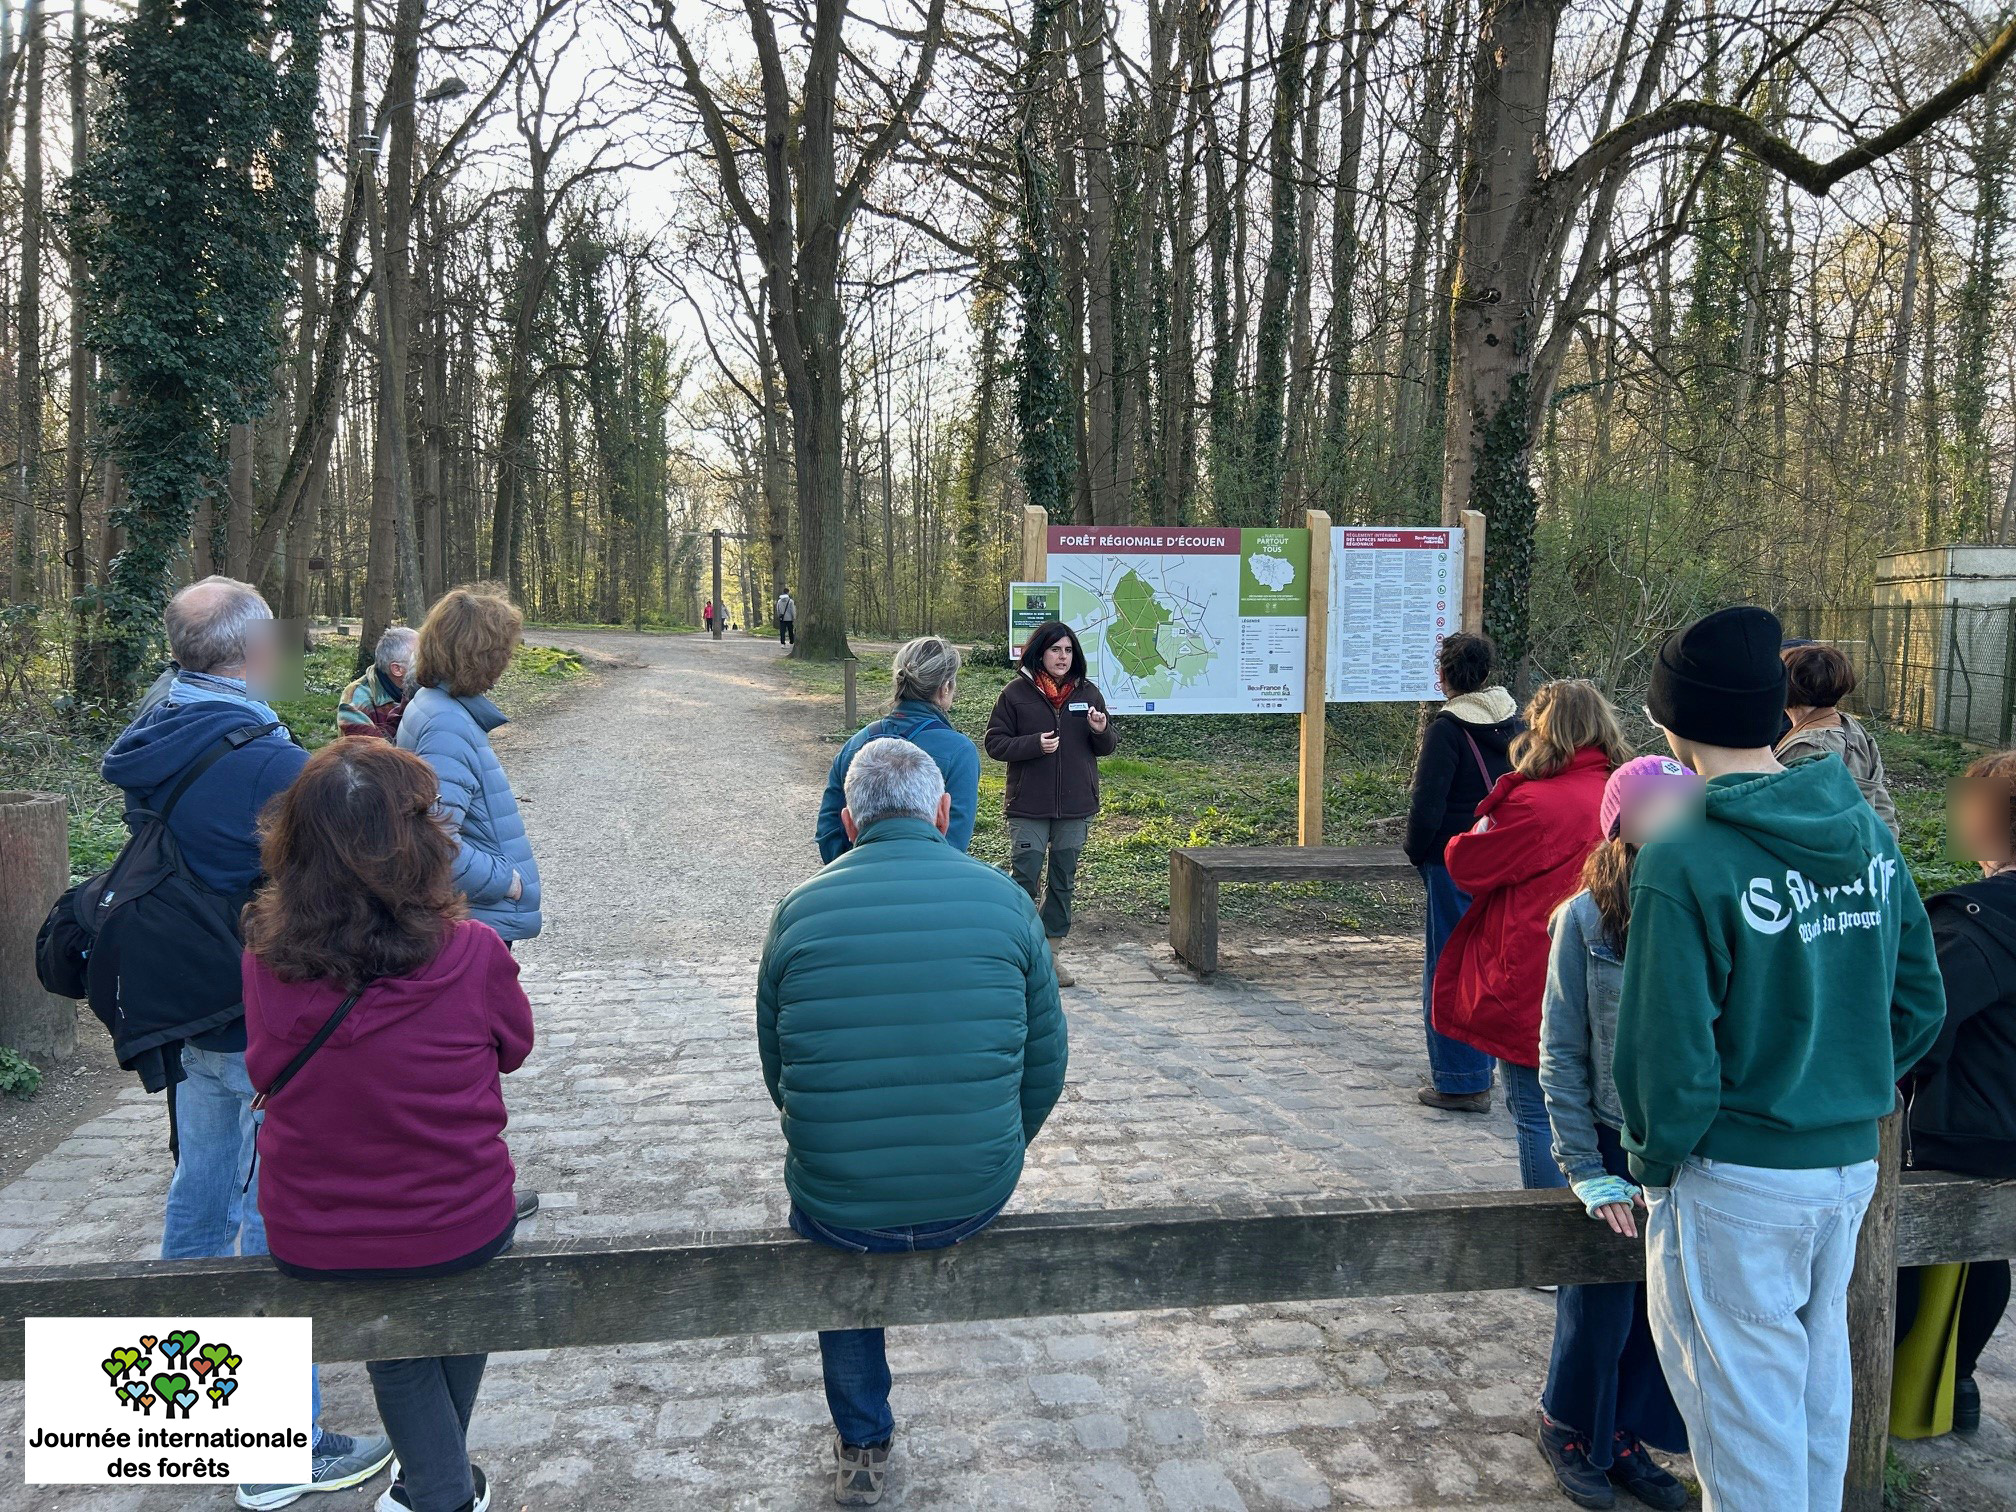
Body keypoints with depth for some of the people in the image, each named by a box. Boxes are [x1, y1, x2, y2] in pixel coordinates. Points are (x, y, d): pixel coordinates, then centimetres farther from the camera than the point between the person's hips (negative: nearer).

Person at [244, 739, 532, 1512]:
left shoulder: (266, 961, -17)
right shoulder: (472, 955, -23)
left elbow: (267, 1072, 3)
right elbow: (512, 1048, -3)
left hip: (310, 1244, 1)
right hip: (458, 1232, -1)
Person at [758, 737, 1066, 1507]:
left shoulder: (798, 910, -5)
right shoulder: (1005, 901, -5)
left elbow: (778, 1070, 6)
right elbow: (1044, 1070, 2)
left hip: (839, 1206, -1)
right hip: (975, 1200, 1)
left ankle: (862, 1447, 45)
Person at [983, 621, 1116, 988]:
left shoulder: (1088, 692, 6)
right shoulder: (1016, 692, -4)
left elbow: (1108, 746, 11)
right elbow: (995, 743, -5)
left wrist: (1101, 731, -12)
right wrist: (1034, 744, -19)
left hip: (1076, 808, 4)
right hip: (1028, 807, -4)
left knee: (1064, 882, 11)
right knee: (1024, 881, -4)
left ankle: (1051, 953, 23)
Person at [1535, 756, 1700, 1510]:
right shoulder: (1586, 918, -12)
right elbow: (1560, 1054, -7)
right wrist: (1587, 1171, -9)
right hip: (1614, 1146, -2)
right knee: (1601, 1306, 9)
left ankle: (1627, 1436, 35)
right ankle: (1571, 1430, 35)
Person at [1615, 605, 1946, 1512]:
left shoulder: (1685, 861, -22)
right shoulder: (1866, 827, 0)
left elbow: (1667, 1052, -21)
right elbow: (1919, 1002, 6)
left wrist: (1656, 1158, -5)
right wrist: (1850, 1091, 16)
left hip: (1736, 1178, -7)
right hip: (1851, 1162, 7)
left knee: (1746, 1402, 9)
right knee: (1817, 1375, 23)